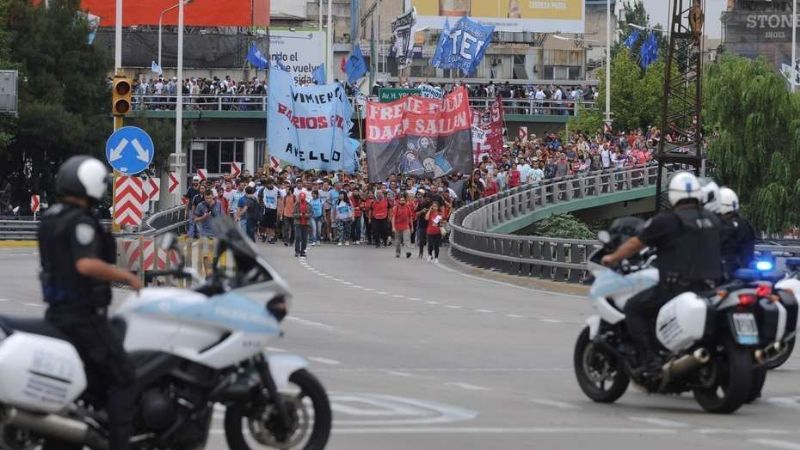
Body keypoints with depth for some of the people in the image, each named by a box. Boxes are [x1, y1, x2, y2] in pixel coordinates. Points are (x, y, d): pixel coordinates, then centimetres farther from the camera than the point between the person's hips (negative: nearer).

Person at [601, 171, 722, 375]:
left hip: (676, 287, -7)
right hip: (709, 287, 7)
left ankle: (650, 361, -6)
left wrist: (613, 258, 22)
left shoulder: (666, 220, -5)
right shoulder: (713, 220, 12)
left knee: (633, 308, 7)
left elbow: (635, 244, 5)